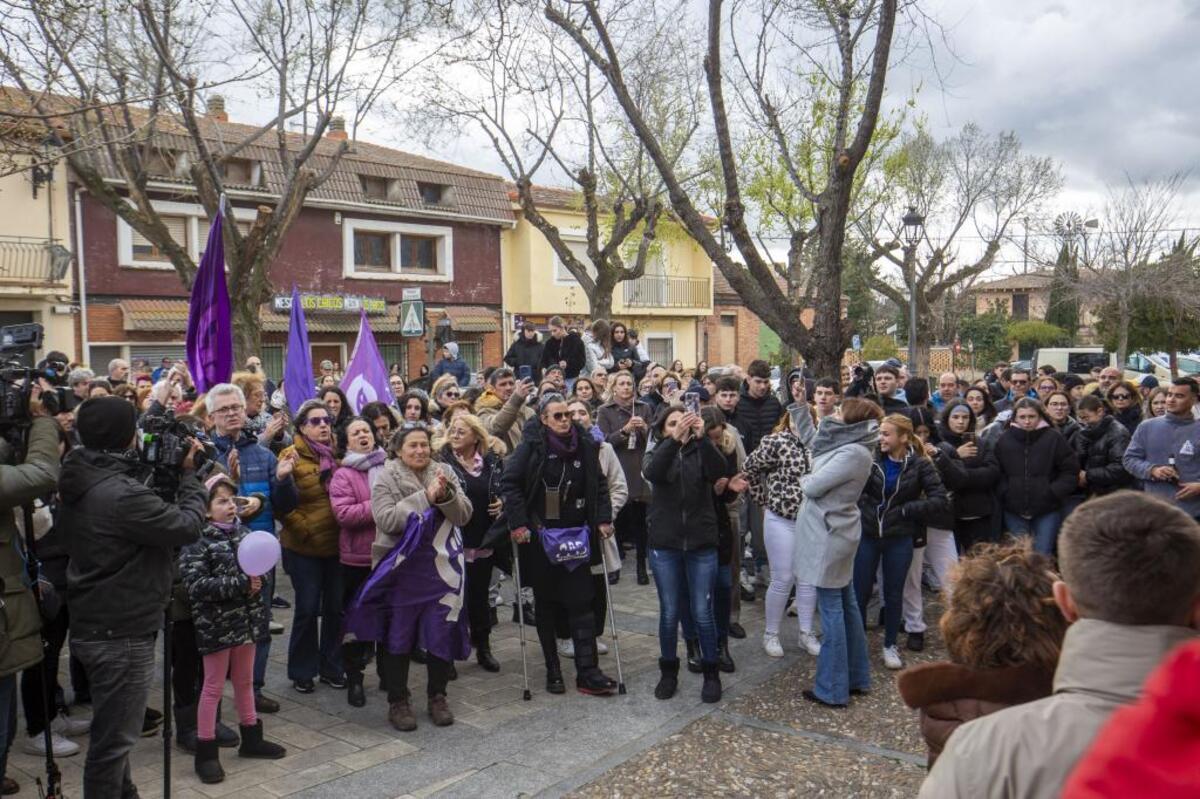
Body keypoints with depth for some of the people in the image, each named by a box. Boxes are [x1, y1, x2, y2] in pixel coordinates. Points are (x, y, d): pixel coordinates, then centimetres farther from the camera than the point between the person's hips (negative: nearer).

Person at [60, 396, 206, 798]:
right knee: (114, 737, 5)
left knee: (112, 731, 26)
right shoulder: (121, 492, -28)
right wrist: (189, 472, -8)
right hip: (121, 633, -10)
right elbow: (188, 525, -20)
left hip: (93, 625, 10)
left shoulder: (79, 484, 3)